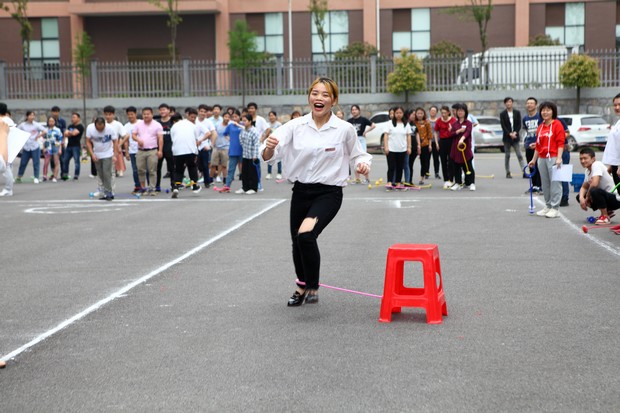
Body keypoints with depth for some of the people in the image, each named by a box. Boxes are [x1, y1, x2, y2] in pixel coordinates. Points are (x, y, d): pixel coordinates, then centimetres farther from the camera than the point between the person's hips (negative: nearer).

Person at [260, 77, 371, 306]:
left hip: (329, 193, -4)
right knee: (297, 242, 15)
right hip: (301, 191, 4)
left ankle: (313, 288, -5)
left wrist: (363, 164, -13)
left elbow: (358, 154, 10)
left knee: (306, 235, -26)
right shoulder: (296, 125, -3)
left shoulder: (345, 129, -7)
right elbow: (269, 157, -9)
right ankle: (302, 286, 45)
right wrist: (269, 147, -33)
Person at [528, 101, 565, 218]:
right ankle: (548, 206, 17)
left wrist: (559, 158, -17)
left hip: (553, 158, -7)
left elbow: (560, 143, -9)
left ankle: (555, 208, -2)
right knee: (545, 183, 9)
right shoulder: (540, 127, 16)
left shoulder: (557, 124, -3)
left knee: (555, 183, -5)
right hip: (542, 159, 7)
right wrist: (534, 160, 22)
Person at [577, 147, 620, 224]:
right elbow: (584, 187, 14)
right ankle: (607, 211, 15)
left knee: (594, 191, -34)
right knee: (579, 197, 6)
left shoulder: (597, 164, -20)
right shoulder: (588, 170, 8)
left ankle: (605, 217, -14)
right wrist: (581, 198, -9)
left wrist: (587, 198, -16)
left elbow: (594, 184, -32)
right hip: (606, 196, 10)